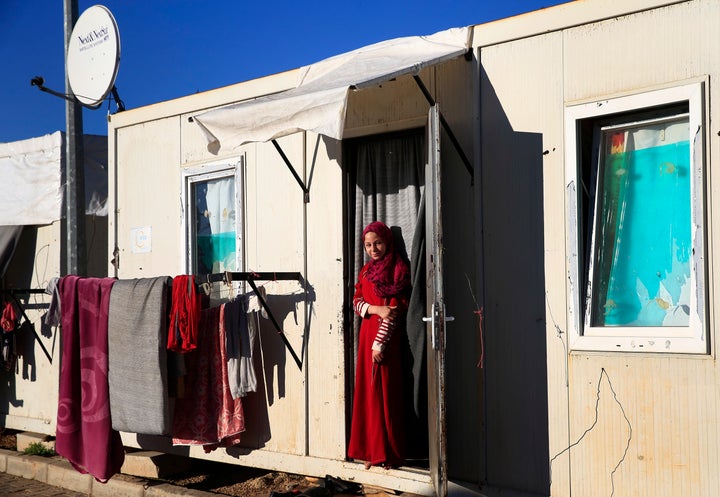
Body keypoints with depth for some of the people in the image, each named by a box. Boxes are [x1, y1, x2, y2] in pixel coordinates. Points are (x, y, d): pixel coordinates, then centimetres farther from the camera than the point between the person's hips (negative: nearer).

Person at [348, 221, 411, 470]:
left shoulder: (398, 270, -6)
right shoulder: (365, 270, 14)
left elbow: (395, 309, -12)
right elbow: (356, 301, 7)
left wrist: (380, 343, -16)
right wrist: (377, 309, -14)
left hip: (387, 338, -6)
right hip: (367, 335, 6)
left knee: (386, 392, -4)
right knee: (368, 392, 6)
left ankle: (390, 453, 4)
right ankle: (372, 451, 12)